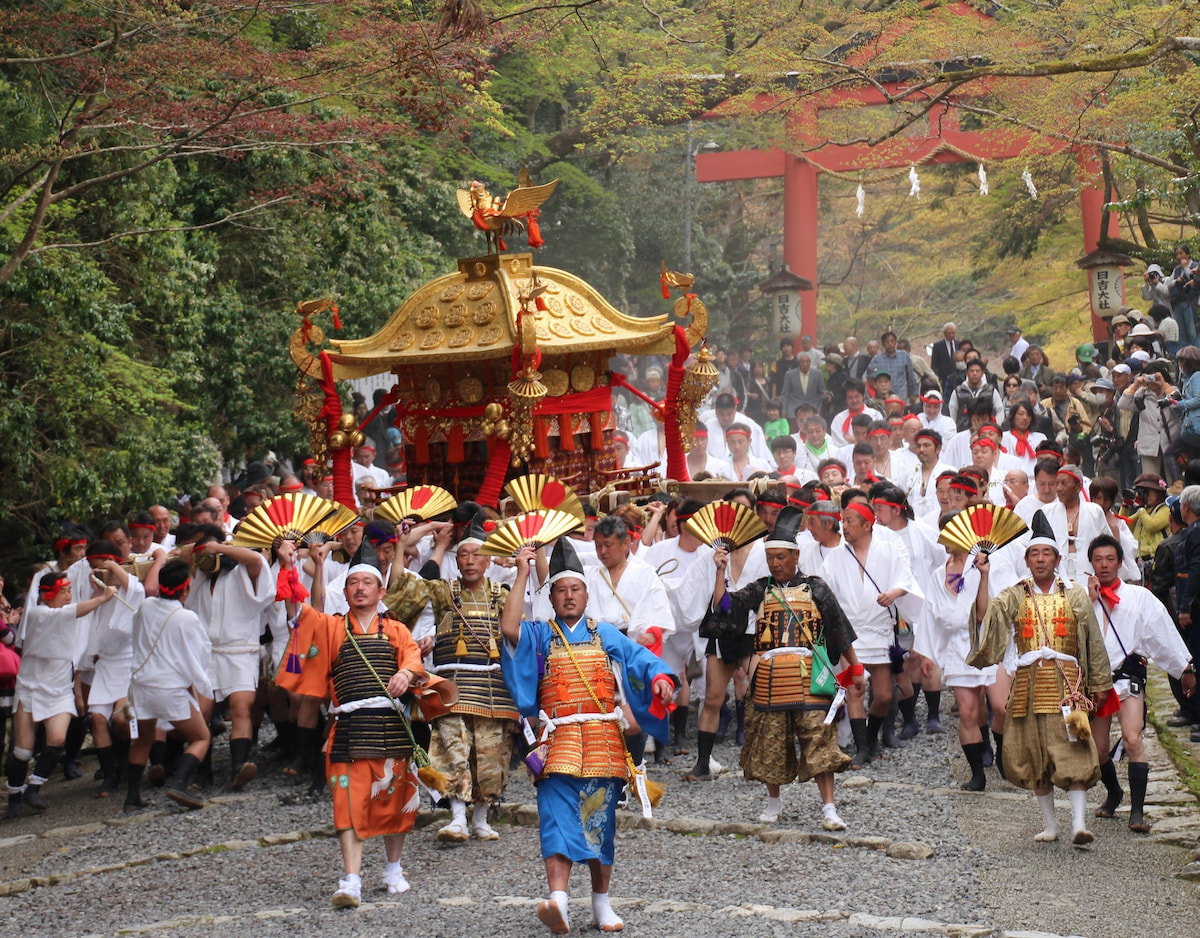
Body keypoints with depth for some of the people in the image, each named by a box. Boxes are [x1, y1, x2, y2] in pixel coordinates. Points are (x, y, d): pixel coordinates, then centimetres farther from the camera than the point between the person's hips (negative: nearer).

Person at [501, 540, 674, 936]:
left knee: (601, 820, 7)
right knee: (558, 817, -16)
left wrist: (659, 678, -20)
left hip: (603, 741, 2)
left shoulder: (606, 635, 15)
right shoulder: (539, 635, 11)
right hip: (559, 742, -2)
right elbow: (509, 628, -10)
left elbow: (640, 658, 2)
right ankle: (558, 902, -27)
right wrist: (522, 575, -8)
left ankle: (601, 903, 19)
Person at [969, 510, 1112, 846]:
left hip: (1066, 680, -2)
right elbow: (985, 614, -10)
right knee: (1034, 755, 5)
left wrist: (1099, 682, 10)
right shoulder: (1014, 596, 8)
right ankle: (1050, 824, 16)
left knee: (1073, 750, -13)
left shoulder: (1075, 595, 7)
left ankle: (1079, 823, -17)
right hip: (1028, 681, 2)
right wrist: (983, 576, -17)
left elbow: (1093, 641, 11)